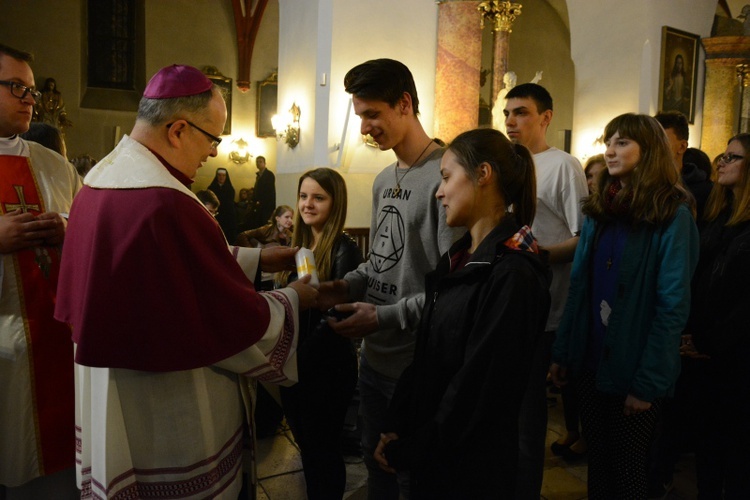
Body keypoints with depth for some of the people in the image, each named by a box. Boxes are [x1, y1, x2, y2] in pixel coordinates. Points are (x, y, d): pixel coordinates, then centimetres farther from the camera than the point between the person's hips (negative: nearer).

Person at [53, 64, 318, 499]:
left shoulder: (100, 178, 0)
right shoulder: (167, 206, -30)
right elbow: (236, 322, -22)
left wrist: (258, 258, 10)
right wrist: (293, 299, -5)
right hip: (168, 419, -9)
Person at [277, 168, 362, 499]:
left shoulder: (344, 250, -14)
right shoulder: (299, 245, 7)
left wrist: (301, 355, -17)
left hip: (327, 368, -6)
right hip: (293, 365, 7)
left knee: (321, 449, 10)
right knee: (305, 445, 20)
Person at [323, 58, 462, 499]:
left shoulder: (446, 176, -18)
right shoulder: (384, 181, 12)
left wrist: (386, 317, -22)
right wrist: (347, 284, 0)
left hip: (419, 365, -8)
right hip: (374, 357, 8)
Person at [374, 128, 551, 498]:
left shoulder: (512, 275, -23)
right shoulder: (459, 257, 4)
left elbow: (478, 390, -23)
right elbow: (426, 353, 5)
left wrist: (408, 452, -13)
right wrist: (396, 427, -2)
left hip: (472, 466, -7)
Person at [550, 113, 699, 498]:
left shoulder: (672, 214, -11)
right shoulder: (598, 210, 6)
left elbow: (673, 305, -15)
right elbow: (578, 288, 5)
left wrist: (648, 382, -17)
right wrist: (562, 352, 1)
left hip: (634, 371, -5)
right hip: (590, 362, 5)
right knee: (597, 462, 19)